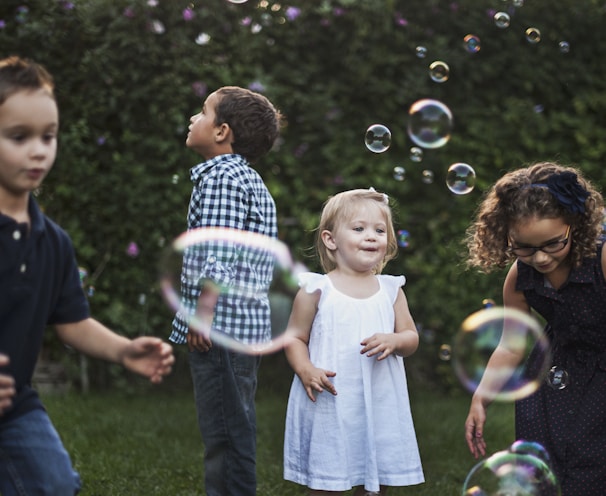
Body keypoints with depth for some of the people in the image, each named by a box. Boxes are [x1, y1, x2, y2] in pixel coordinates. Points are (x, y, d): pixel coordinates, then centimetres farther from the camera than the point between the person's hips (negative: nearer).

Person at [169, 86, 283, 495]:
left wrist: (202, 313, -18)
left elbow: (218, 252, -20)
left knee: (225, 432, -6)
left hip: (222, 322, -10)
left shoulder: (220, 176, -11)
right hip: (248, 323, 10)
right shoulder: (251, 180, 19)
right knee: (234, 430, 16)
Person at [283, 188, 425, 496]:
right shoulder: (316, 291, -2)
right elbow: (295, 337, 1)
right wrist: (306, 370, -17)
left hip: (379, 406, 3)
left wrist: (393, 341, -14)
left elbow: (411, 339, 8)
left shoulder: (391, 291, 7)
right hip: (329, 404, -3)